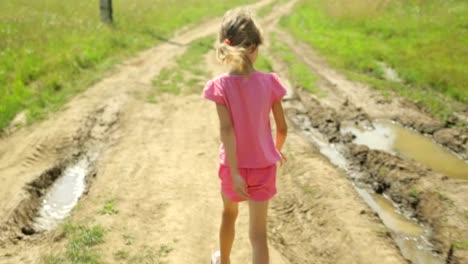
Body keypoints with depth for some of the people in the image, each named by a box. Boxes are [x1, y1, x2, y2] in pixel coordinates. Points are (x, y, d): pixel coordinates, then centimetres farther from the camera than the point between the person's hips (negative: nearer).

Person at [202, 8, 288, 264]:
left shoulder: (220, 85, -16)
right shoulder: (268, 82, -11)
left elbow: (226, 129, -21)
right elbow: (282, 127, -4)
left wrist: (234, 173, -18)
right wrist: (277, 151, 16)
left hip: (234, 165, 1)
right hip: (263, 166, 0)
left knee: (229, 214, 29)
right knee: (258, 233, 6)